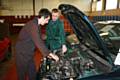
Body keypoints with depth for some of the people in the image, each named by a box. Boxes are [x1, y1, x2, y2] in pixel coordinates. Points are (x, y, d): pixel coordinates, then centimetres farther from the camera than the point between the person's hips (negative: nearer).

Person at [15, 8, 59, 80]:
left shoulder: (37, 25, 6)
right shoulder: (33, 25, -26)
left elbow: (39, 40, 11)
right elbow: (38, 42, -32)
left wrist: (47, 53, 7)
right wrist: (50, 54, -28)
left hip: (29, 53, 9)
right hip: (22, 53, -9)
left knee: (33, 74, 17)